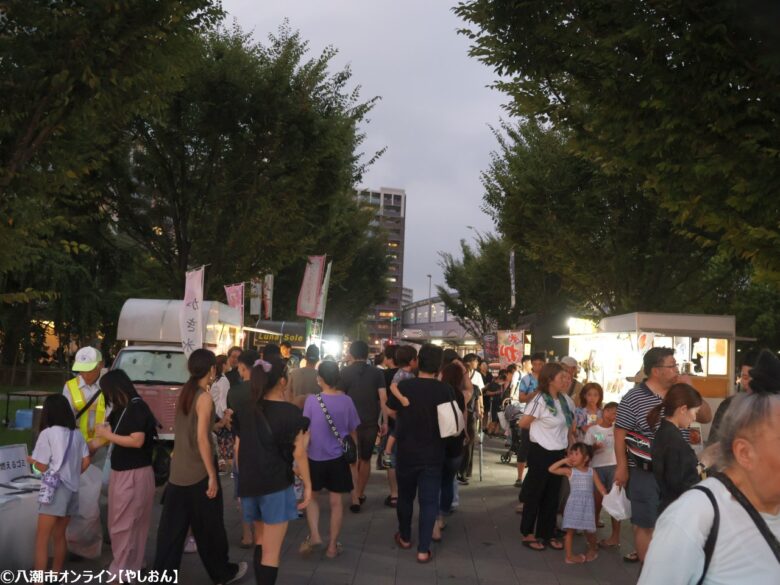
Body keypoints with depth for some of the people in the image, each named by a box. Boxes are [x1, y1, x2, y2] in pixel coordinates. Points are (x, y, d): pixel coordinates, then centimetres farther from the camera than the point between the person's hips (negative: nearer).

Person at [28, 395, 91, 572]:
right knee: (59, 535, 16)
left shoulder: (47, 433, -8)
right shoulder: (76, 434, 8)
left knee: (42, 539, -2)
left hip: (54, 489, -6)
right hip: (72, 489, 6)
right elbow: (86, 462, 7)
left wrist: (32, 460, 13)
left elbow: (42, 467, -6)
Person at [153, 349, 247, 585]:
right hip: (199, 472, -7)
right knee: (209, 526, 8)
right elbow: (202, 439, -20)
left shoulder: (183, 393, 6)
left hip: (178, 470, 7)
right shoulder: (205, 398, -16)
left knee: (172, 527, 10)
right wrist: (212, 475, -17)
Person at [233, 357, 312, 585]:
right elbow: (298, 454, -12)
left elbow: (239, 449, 7)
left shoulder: (245, 411, 3)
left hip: (250, 485, 6)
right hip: (277, 486, -6)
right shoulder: (290, 412, -12)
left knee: (260, 542, 25)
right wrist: (307, 484, -3)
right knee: (272, 550, 4)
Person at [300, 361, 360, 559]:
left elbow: (306, 431, -9)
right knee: (336, 501, 10)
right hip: (338, 458, 2)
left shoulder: (312, 400, -13)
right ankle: (332, 545, 17)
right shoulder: (346, 400, -6)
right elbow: (353, 431, 4)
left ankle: (314, 535, 7)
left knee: (311, 496, 20)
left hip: (316, 457, -1)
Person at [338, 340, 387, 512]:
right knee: (365, 459, 17)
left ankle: (355, 499, -4)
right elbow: (383, 399, -7)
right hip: (371, 422, 1)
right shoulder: (377, 373, -1)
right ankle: (360, 493, 28)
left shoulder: (344, 373, -4)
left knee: (353, 460, 6)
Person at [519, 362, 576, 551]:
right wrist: (541, 427, 1)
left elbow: (570, 425, 16)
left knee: (552, 495, 15)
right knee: (534, 494, 6)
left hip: (559, 453, 7)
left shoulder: (566, 400, 3)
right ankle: (528, 534, 18)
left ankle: (547, 533, 26)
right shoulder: (540, 400, -19)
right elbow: (523, 423, -13)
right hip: (541, 452, -7)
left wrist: (570, 445, 9)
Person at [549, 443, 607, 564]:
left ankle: (593, 548, 35)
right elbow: (551, 469, -4)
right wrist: (564, 461, -3)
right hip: (573, 504, -1)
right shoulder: (569, 471, 2)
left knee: (589, 530, 6)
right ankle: (569, 556, 4)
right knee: (570, 530, -3)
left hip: (588, 504, 1)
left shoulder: (591, 472, 7)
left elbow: (600, 487, 5)